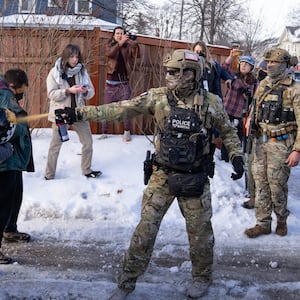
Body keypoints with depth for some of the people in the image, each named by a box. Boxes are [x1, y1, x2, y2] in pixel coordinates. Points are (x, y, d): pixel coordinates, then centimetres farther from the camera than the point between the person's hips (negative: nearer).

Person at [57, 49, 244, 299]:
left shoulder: (211, 103, -7)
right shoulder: (157, 97, -6)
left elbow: (228, 132, 9)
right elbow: (120, 110, -8)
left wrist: (237, 157, -5)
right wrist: (81, 113, -14)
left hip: (195, 178, -1)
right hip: (162, 175, 1)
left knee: (200, 230, 11)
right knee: (146, 227, 3)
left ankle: (202, 278, 36)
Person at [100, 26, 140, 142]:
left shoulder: (128, 46, 5)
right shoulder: (109, 46, 6)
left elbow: (137, 55, -9)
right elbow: (108, 53, -17)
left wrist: (134, 44, -26)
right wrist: (120, 43, -29)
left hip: (124, 83, 0)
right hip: (111, 82, 0)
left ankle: (127, 132, 6)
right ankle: (104, 132, 7)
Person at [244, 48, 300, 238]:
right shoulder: (263, 85, 9)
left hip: (280, 143, -5)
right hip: (260, 140, 5)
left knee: (277, 185, 2)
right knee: (261, 183, 8)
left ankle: (282, 219, 25)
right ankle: (263, 223, 18)